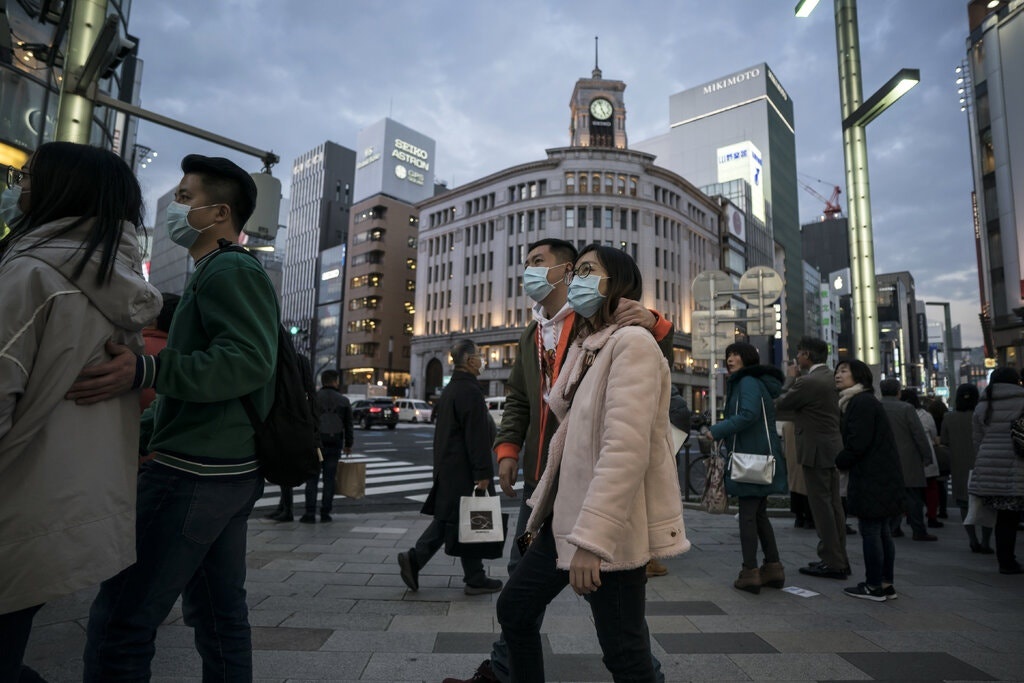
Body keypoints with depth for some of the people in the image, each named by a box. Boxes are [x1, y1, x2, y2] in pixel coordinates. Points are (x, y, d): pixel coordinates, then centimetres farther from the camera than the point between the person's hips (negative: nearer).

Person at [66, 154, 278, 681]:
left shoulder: (229, 270, -9)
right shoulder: (219, 274, 23)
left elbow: (249, 360, -25)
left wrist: (146, 372, -34)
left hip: (194, 473, -10)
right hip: (227, 469, 10)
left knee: (118, 624, -3)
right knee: (220, 614, 14)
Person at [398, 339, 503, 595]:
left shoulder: (449, 389, 15)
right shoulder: (470, 391, -18)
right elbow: (477, 436, -22)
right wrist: (483, 473, -20)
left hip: (447, 467, 9)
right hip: (464, 471, -9)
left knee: (447, 520, 15)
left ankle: (414, 559, 9)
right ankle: (475, 580, 13)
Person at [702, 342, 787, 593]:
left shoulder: (748, 382, -10)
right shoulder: (748, 382, 19)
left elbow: (748, 415, -24)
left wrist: (716, 431, -19)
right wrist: (715, 430, 9)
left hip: (752, 459, -10)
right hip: (761, 458, 10)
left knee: (747, 515, -5)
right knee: (759, 514, 15)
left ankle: (750, 573, -1)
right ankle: (773, 568, 21)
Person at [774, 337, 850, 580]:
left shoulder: (808, 382, -19)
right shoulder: (829, 377, 10)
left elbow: (780, 404, -9)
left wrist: (790, 378, 1)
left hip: (816, 450, -9)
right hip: (832, 448, 9)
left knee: (821, 505, -3)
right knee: (833, 504, 13)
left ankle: (831, 562, 3)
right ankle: (839, 559, 22)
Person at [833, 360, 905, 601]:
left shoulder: (861, 403, -15)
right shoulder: (863, 401, 17)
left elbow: (857, 444, -20)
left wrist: (839, 462, -6)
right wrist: (844, 461, 7)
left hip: (872, 479, -10)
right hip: (883, 477, 10)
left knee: (870, 531, -2)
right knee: (882, 531, 13)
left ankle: (874, 587, 5)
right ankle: (886, 585, 21)